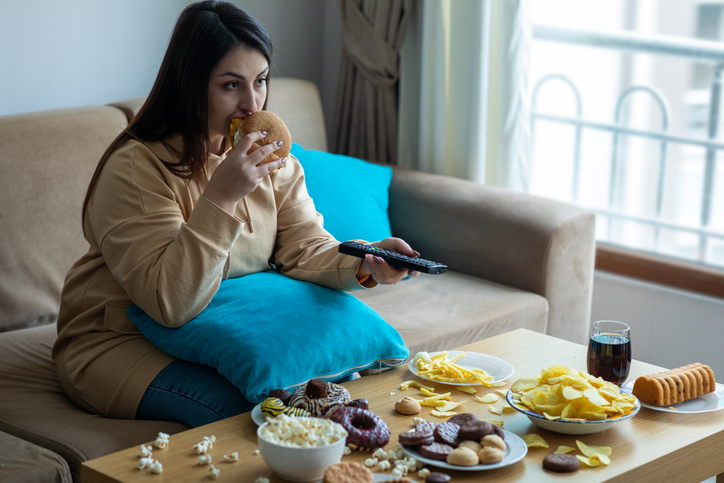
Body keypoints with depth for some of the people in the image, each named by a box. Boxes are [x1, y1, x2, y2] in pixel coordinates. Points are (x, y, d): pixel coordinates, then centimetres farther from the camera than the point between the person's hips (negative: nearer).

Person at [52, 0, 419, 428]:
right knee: (247, 404, -30)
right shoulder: (136, 167, -22)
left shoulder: (271, 157, 1)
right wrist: (222, 197, -35)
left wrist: (365, 264, -29)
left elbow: (306, 247, -7)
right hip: (121, 342, -6)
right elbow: (170, 303, -28)